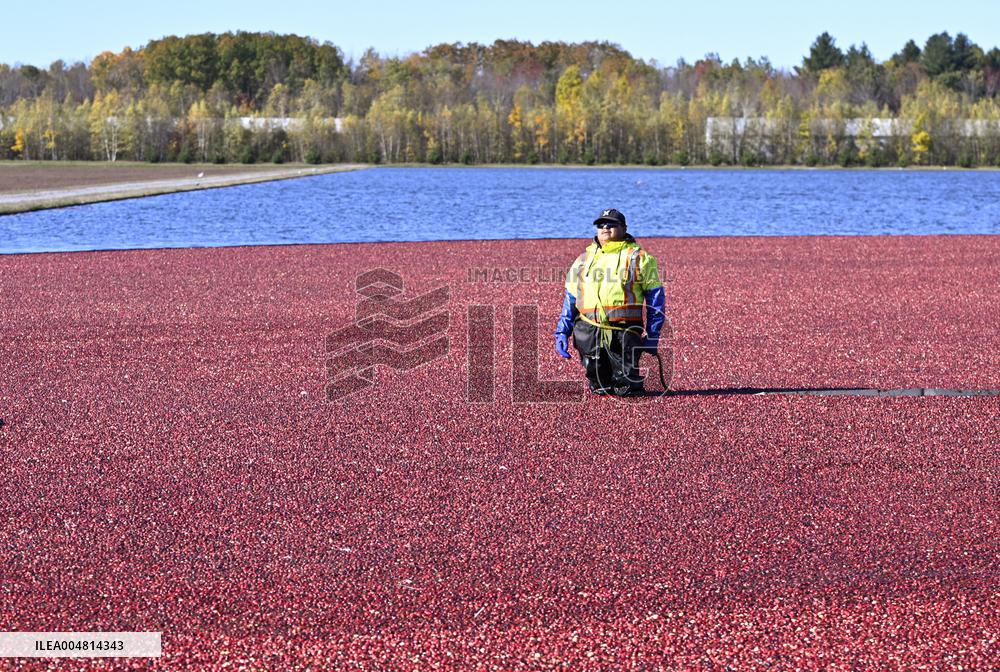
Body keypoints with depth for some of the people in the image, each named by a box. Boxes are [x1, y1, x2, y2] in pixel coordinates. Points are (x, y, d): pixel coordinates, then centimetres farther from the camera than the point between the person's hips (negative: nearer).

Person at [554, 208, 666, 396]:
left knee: (627, 390, -6)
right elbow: (570, 298, 20)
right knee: (599, 387, 1)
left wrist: (652, 336, -1)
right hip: (589, 333, 3)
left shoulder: (639, 258, 5)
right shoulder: (584, 259, 17)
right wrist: (562, 332, 10)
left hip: (624, 331, -3)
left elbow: (655, 297, 5)